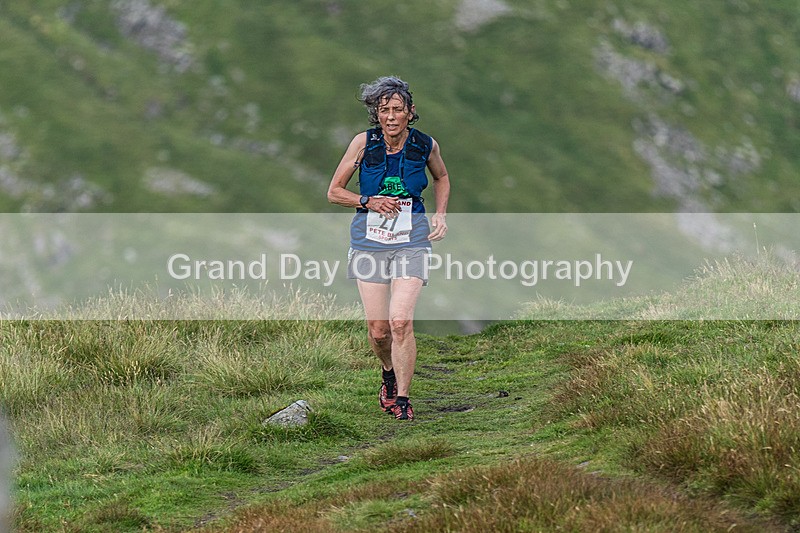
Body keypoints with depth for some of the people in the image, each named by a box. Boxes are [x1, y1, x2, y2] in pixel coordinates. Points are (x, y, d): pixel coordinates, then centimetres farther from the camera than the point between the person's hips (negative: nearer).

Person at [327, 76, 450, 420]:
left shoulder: (425, 145, -2)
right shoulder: (364, 142, -6)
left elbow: (442, 178, 21)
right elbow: (334, 192, 2)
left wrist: (441, 214, 7)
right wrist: (368, 202, -14)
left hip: (411, 242, -1)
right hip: (369, 242, 1)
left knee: (400, 322, -17)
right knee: (378, 330, 2)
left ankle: (402, 399, -6)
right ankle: (389, 374, 36)